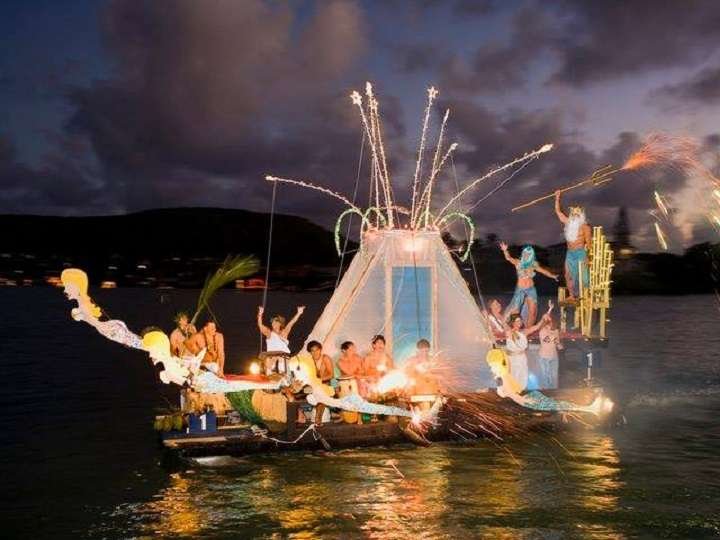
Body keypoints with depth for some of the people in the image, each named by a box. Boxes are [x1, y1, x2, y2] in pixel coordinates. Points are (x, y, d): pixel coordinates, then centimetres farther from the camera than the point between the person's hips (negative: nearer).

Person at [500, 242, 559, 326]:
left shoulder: (533, 264, 1)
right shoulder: (518, 263, -8)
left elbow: (543, 271, 16)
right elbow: (509, 258, -24)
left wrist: (552, 276, 19)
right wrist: (505, 251, -43)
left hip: (531, 289, 3)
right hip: (520, 290, -3)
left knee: (532, 311, 3)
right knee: (514, 309, -3)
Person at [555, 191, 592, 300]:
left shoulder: (585, 227, -7)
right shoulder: (568, 223, 9)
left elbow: (588, 242, -9)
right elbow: (558, 211, 12)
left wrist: (586, 256, -17)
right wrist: (557, 198, 5)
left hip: (580, 253, -6)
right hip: (569, 253, 6)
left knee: (581, 276, -3)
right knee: (569, 275, 8)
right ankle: (571, 295, 18)